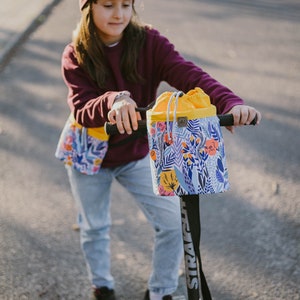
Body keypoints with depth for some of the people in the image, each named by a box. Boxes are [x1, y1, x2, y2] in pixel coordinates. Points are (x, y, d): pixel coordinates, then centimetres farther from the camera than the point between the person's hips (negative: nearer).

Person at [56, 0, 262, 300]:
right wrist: (113, 101, -53)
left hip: (136, 154, 1)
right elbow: (82, 111, -30)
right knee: (94, 228, 16)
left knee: (174, 221, -6)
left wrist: (230, 103, -51)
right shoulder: (76, 56, -18)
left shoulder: (149, 43, -18)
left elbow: (188, 75, -33)